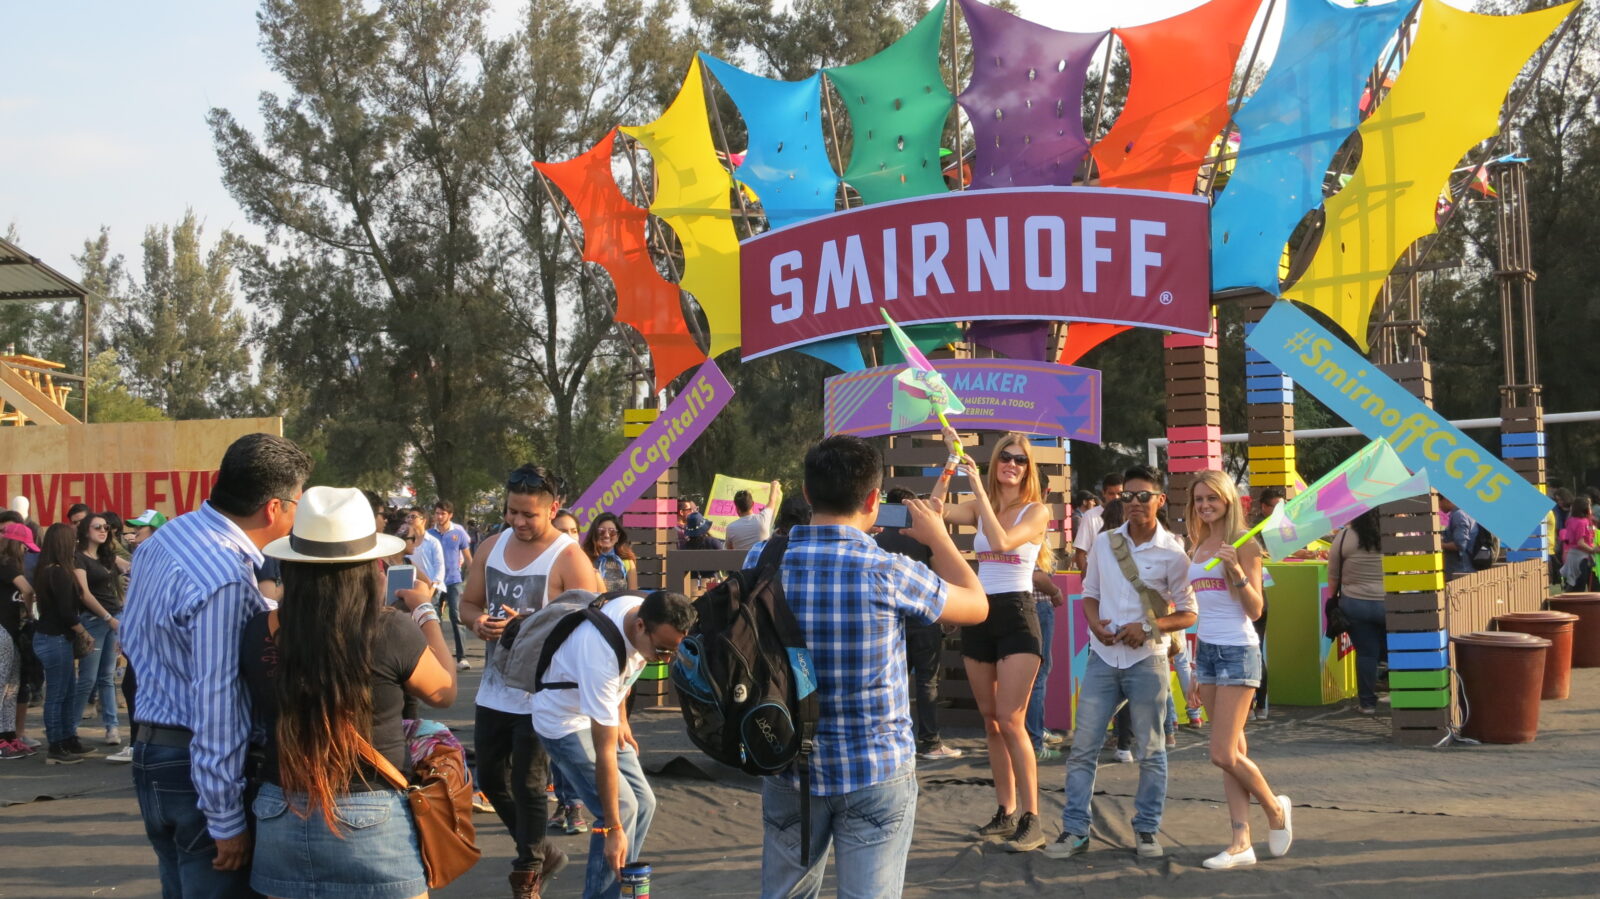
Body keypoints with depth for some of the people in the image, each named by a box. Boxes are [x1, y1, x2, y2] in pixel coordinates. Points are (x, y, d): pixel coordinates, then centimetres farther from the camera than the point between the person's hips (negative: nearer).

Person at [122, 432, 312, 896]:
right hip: (197, 771, -9)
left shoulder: (164, 537, 5)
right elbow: (217, 705, -25)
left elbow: (133, 640, 17)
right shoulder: (225, 580, -25)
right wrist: (226, 820, -20)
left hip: (151, 752, 9)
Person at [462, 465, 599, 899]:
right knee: (491, 779, 15)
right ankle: (539, 851, 36)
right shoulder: (491, 547, 5)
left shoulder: (569, 559, -16)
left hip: (540, 695, -7)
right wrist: (479, 621, -10)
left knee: (528, 785, 2)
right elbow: (468, 602, 14)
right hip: (493, 691, 7)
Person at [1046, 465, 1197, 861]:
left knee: (1150, 751, 6)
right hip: (1103, 656, 3)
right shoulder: (1104, 543, 4)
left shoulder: (1172, 553, -7)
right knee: (1082, 747, 2)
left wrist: (1148, 628, -17)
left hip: (1147, 659, -3)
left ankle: (1146, 830, 19)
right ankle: (1075, 830, 10)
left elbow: (1188, 613, -3)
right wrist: (1095, 622, -6)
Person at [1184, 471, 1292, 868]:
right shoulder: (1198, 548, 13)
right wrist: (1191, 667, 18)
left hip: (1238, 651, -7)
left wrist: (1237, 571, -26)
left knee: (1223, 754, -8)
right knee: (1234, 751, 6)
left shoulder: (1243, 543, -8)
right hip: (1206, 649, 7)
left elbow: (1256, 609, -11)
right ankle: (1241, 842, 6)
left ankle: (1275, 808, 16)